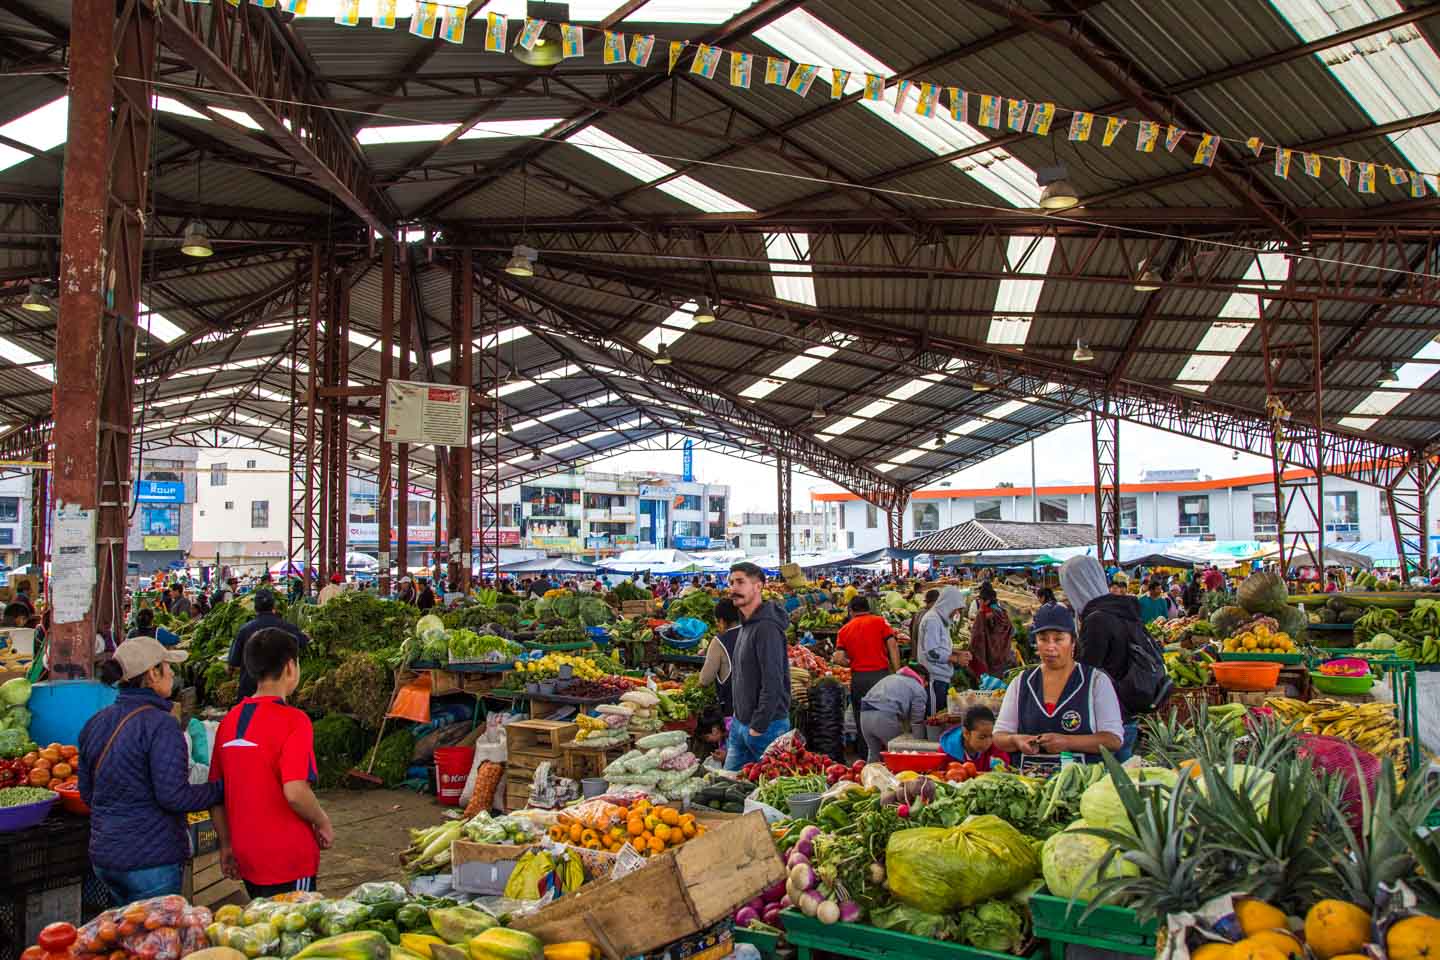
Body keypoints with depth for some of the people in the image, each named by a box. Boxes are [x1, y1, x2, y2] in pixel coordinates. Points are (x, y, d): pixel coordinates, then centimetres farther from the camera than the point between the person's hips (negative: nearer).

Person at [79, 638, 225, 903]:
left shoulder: (95, 723, 6)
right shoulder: (160, 725, -19)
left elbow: (86, 793, 14)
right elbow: (173, 796, -22)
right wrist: (222, 788, -9)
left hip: (102, 857, 8)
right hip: (151, 861, -8)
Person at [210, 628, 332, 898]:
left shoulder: (229, 721, 4)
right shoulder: (293, 720, -17)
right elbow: (295, 792, -26)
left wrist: (226, 845, 19)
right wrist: (323, 824, -9)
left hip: (245, 859, 7)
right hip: (288, 860, -7)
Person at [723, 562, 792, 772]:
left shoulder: (767, 627, -19)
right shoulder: (746, 625, 13)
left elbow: (773, 683, -24)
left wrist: (758, 726, -21)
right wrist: (738, 720, 17)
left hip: (766, 726, -10)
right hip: (740, 723, 10)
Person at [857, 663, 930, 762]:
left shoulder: (891, 677, 31)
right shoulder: (920, 690, 11)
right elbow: (917, 722, 6)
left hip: (865, 713, 7)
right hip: (886, 717, -7)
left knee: (873, 753, 20)